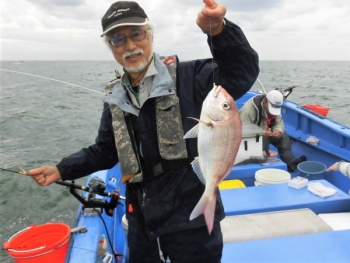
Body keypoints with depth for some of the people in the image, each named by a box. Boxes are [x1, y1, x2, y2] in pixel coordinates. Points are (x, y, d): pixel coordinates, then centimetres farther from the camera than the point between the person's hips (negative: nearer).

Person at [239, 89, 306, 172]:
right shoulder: (249, 109, -31)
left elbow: (279, 122, -3)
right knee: (262, 140, -32)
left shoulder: (274, 107, -6)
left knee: (283, 136, -8)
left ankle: (291, 161, -5)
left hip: (265, 132, 6)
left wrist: (278, 130, -28)